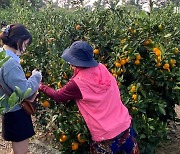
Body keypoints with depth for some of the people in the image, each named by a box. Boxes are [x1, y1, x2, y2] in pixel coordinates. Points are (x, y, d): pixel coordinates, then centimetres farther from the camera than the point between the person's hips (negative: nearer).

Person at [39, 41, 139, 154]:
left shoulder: (78, 83, -15)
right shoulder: (102, 69, -3)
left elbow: (58, 96, 2)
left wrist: (42, 87, 19)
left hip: (106, 136, -5)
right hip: (126, 125, 5)